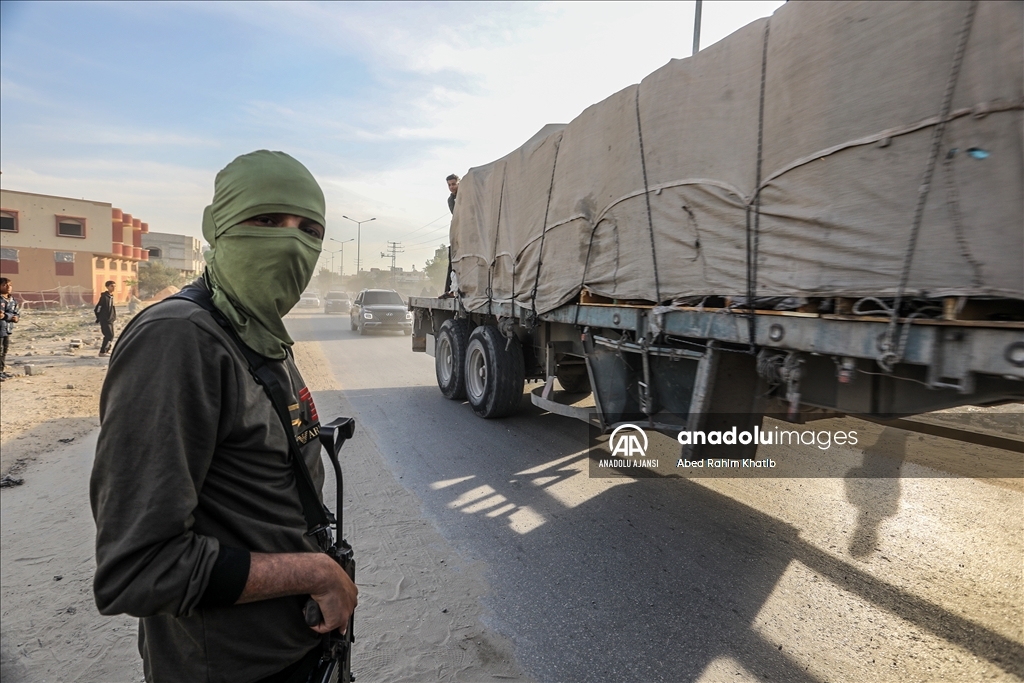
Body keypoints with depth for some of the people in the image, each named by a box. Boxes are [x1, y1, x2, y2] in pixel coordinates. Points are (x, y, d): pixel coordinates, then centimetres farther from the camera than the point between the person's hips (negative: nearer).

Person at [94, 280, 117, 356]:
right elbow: (97, 308, -13)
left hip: (110, 320, 8)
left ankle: (107, 350, 24)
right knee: (109, 335, -10)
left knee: (111, 336, 13)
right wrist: (99, 318, -6)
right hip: (105, 320, -8)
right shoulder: (104, 296, -14)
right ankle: (102, 352, -5)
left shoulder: (111, 296, 11)